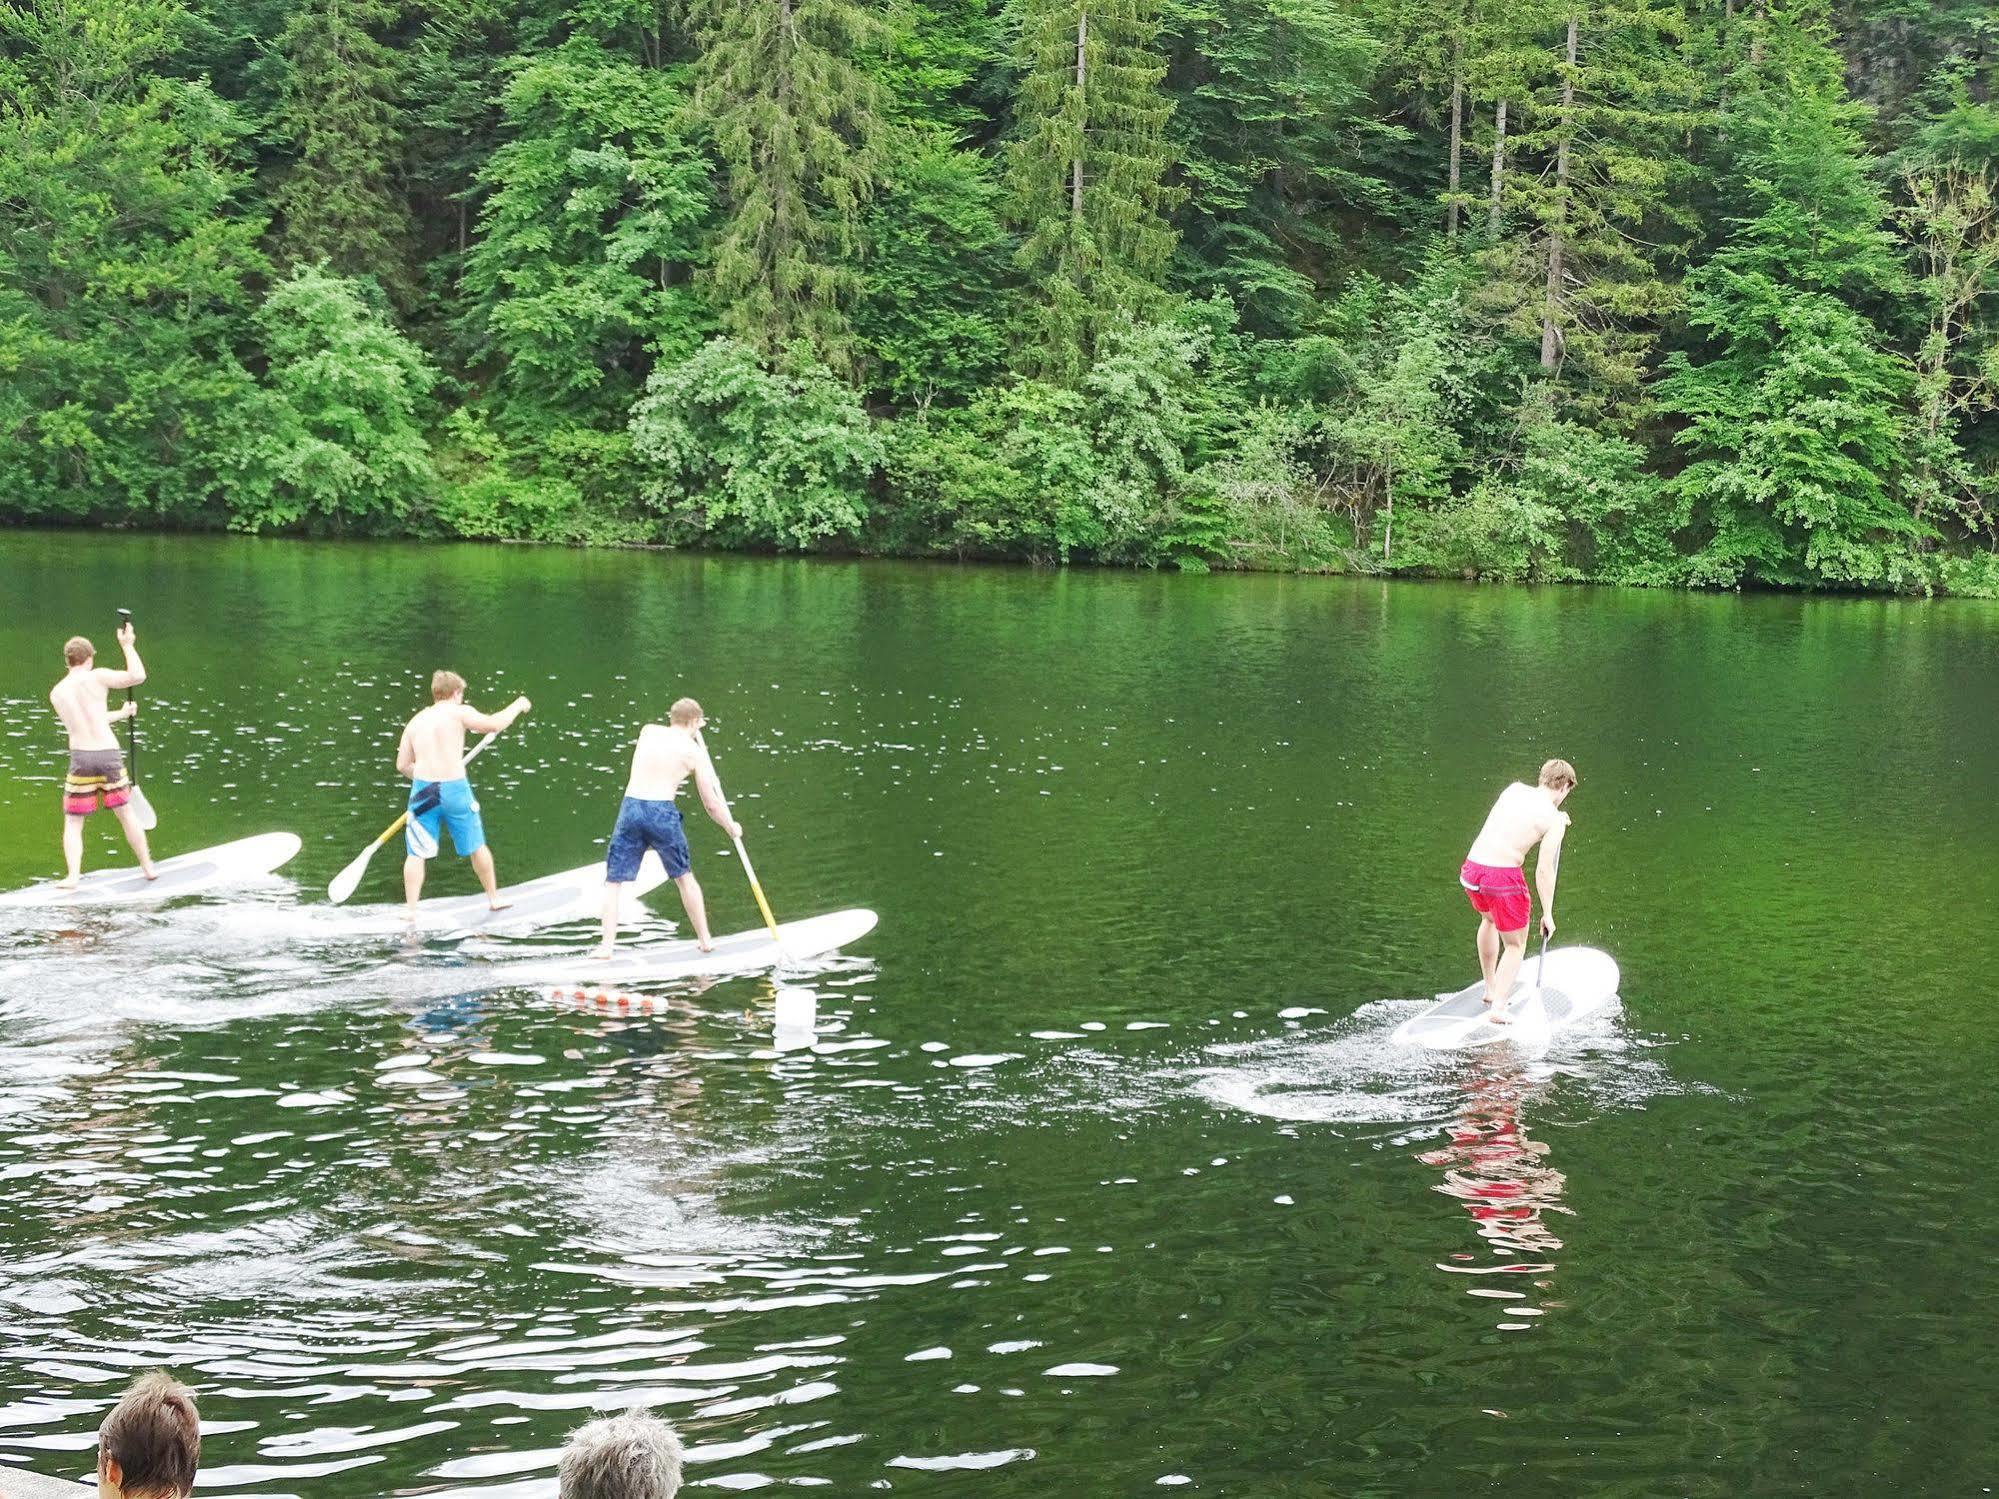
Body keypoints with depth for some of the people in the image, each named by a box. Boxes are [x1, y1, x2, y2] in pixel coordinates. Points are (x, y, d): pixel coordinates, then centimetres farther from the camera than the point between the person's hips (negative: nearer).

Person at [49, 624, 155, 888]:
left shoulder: (56, 693, 9)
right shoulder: (97, 677, -4)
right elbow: (137, 676, -11)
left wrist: (122, 713, 35)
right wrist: (128, 645, 3)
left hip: (80, 757, 1)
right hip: (109, 755, -1)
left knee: (73, 822, 8)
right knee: (126, 813, 16)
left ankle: (73, 876, -9)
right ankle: (148, 867, 25)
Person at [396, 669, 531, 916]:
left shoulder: (415, 721, 11)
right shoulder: (458, 712, -1)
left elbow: (402, 765, 10)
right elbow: (494, 724, -10)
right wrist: (517, 706, 5)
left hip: (423, 791, 2)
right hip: (455, 789, -2)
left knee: (416, 854, 5)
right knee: (477, 847, 16)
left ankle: (411, 910, -4)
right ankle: (493, 897, 30)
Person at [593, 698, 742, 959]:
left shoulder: (648, 731, 13)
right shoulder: (694, 751, 7)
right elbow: (711, 804, 10)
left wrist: (693, 734, 44)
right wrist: (731, 827, 27)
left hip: (630, 807, 1)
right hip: (662, 811, -1)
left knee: (614, 881, 8)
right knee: (684, 876, 20)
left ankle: (607, 944, -5)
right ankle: (705, 939, 28)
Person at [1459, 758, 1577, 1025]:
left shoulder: (1514, 789, 10)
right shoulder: (1554, 819, -4)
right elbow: (1544, 869, -8)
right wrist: (1547, 914, 0)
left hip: (1472, 868, 6)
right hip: (1503, 876, -6)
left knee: (1488, 919, 34)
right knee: (1516, 945, 13)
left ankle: (1491, 989, 41)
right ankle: (1498, 1008, -1)